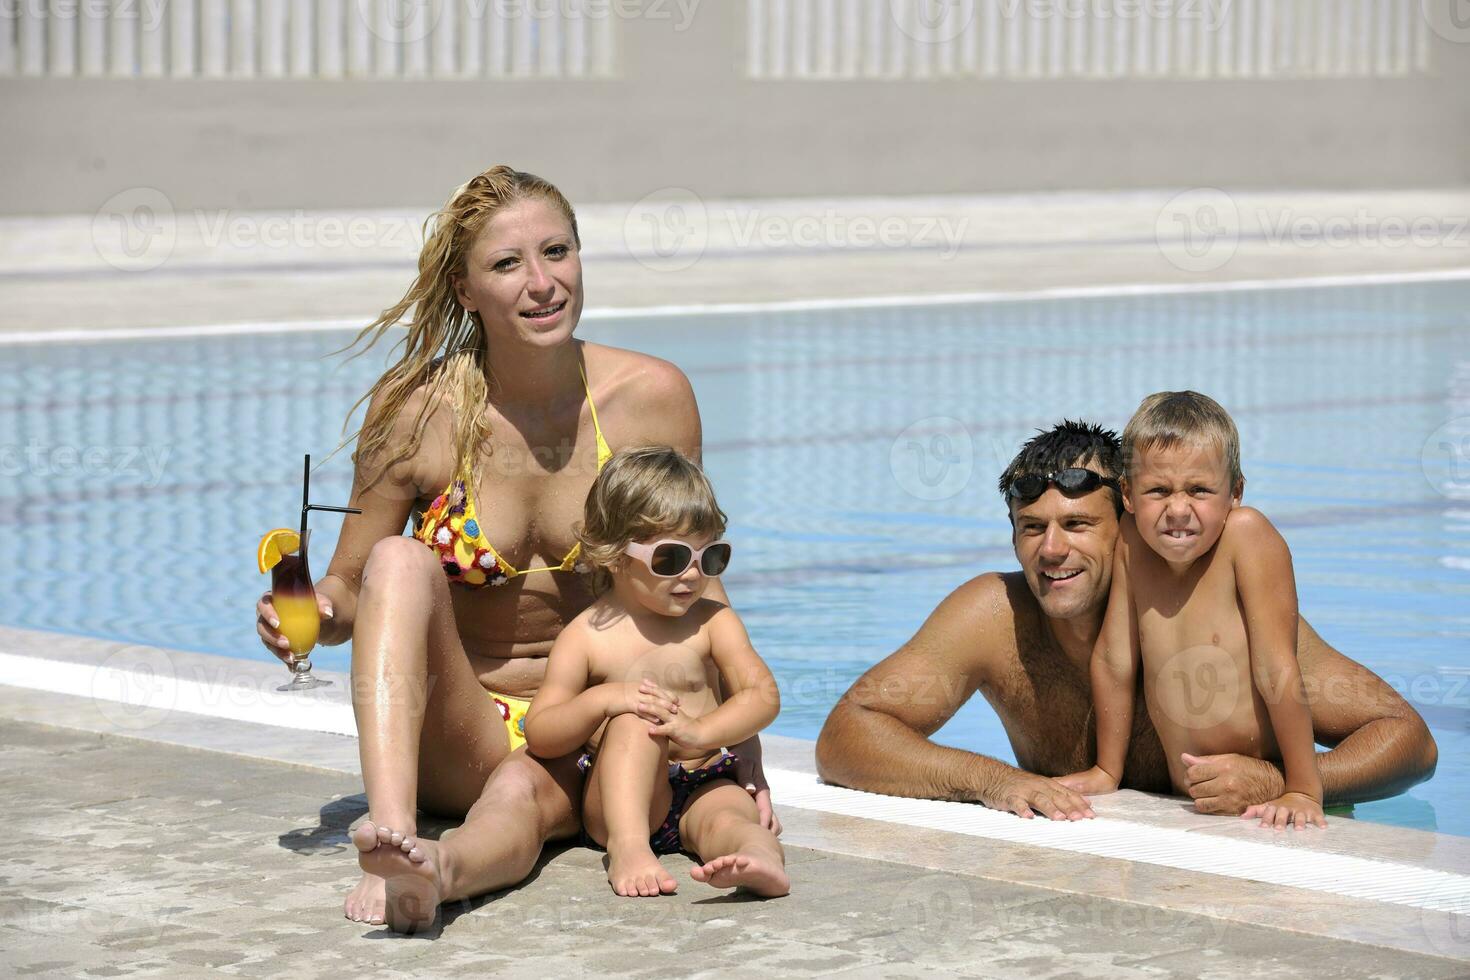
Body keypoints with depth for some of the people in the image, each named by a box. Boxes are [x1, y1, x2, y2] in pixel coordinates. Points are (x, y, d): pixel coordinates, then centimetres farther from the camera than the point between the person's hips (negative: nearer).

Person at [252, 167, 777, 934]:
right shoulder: (417, 410, -9)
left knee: (525, 793, -35)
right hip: (453, 741, 0)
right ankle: (392, 830, -49)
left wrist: (742, 749, -7)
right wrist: (313, 614, -24)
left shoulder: (652, 397, -7)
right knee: (403, 560, -29)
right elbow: (349, 589, 1)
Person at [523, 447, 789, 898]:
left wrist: (701, 731, -24)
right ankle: (628, 845, -45)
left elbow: (763, 695, -6)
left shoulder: (713, 623, 6)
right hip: (618, 800, -1)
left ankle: (762, 859, -65)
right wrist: (602, 700, -23)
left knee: (729, 814, -31)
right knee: (635, 719, -29)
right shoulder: (585, 637, 0)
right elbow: (539, 735, -4)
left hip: (703, 789, 1)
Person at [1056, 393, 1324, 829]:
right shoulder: (1131, 542, -2)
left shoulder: (1247, 535, -14)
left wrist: (1303, 792, -18)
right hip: (1184, 808, 5)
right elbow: (1114, 662, 8)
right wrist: (1107, 771, 14)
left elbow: (1277, 672, -16)